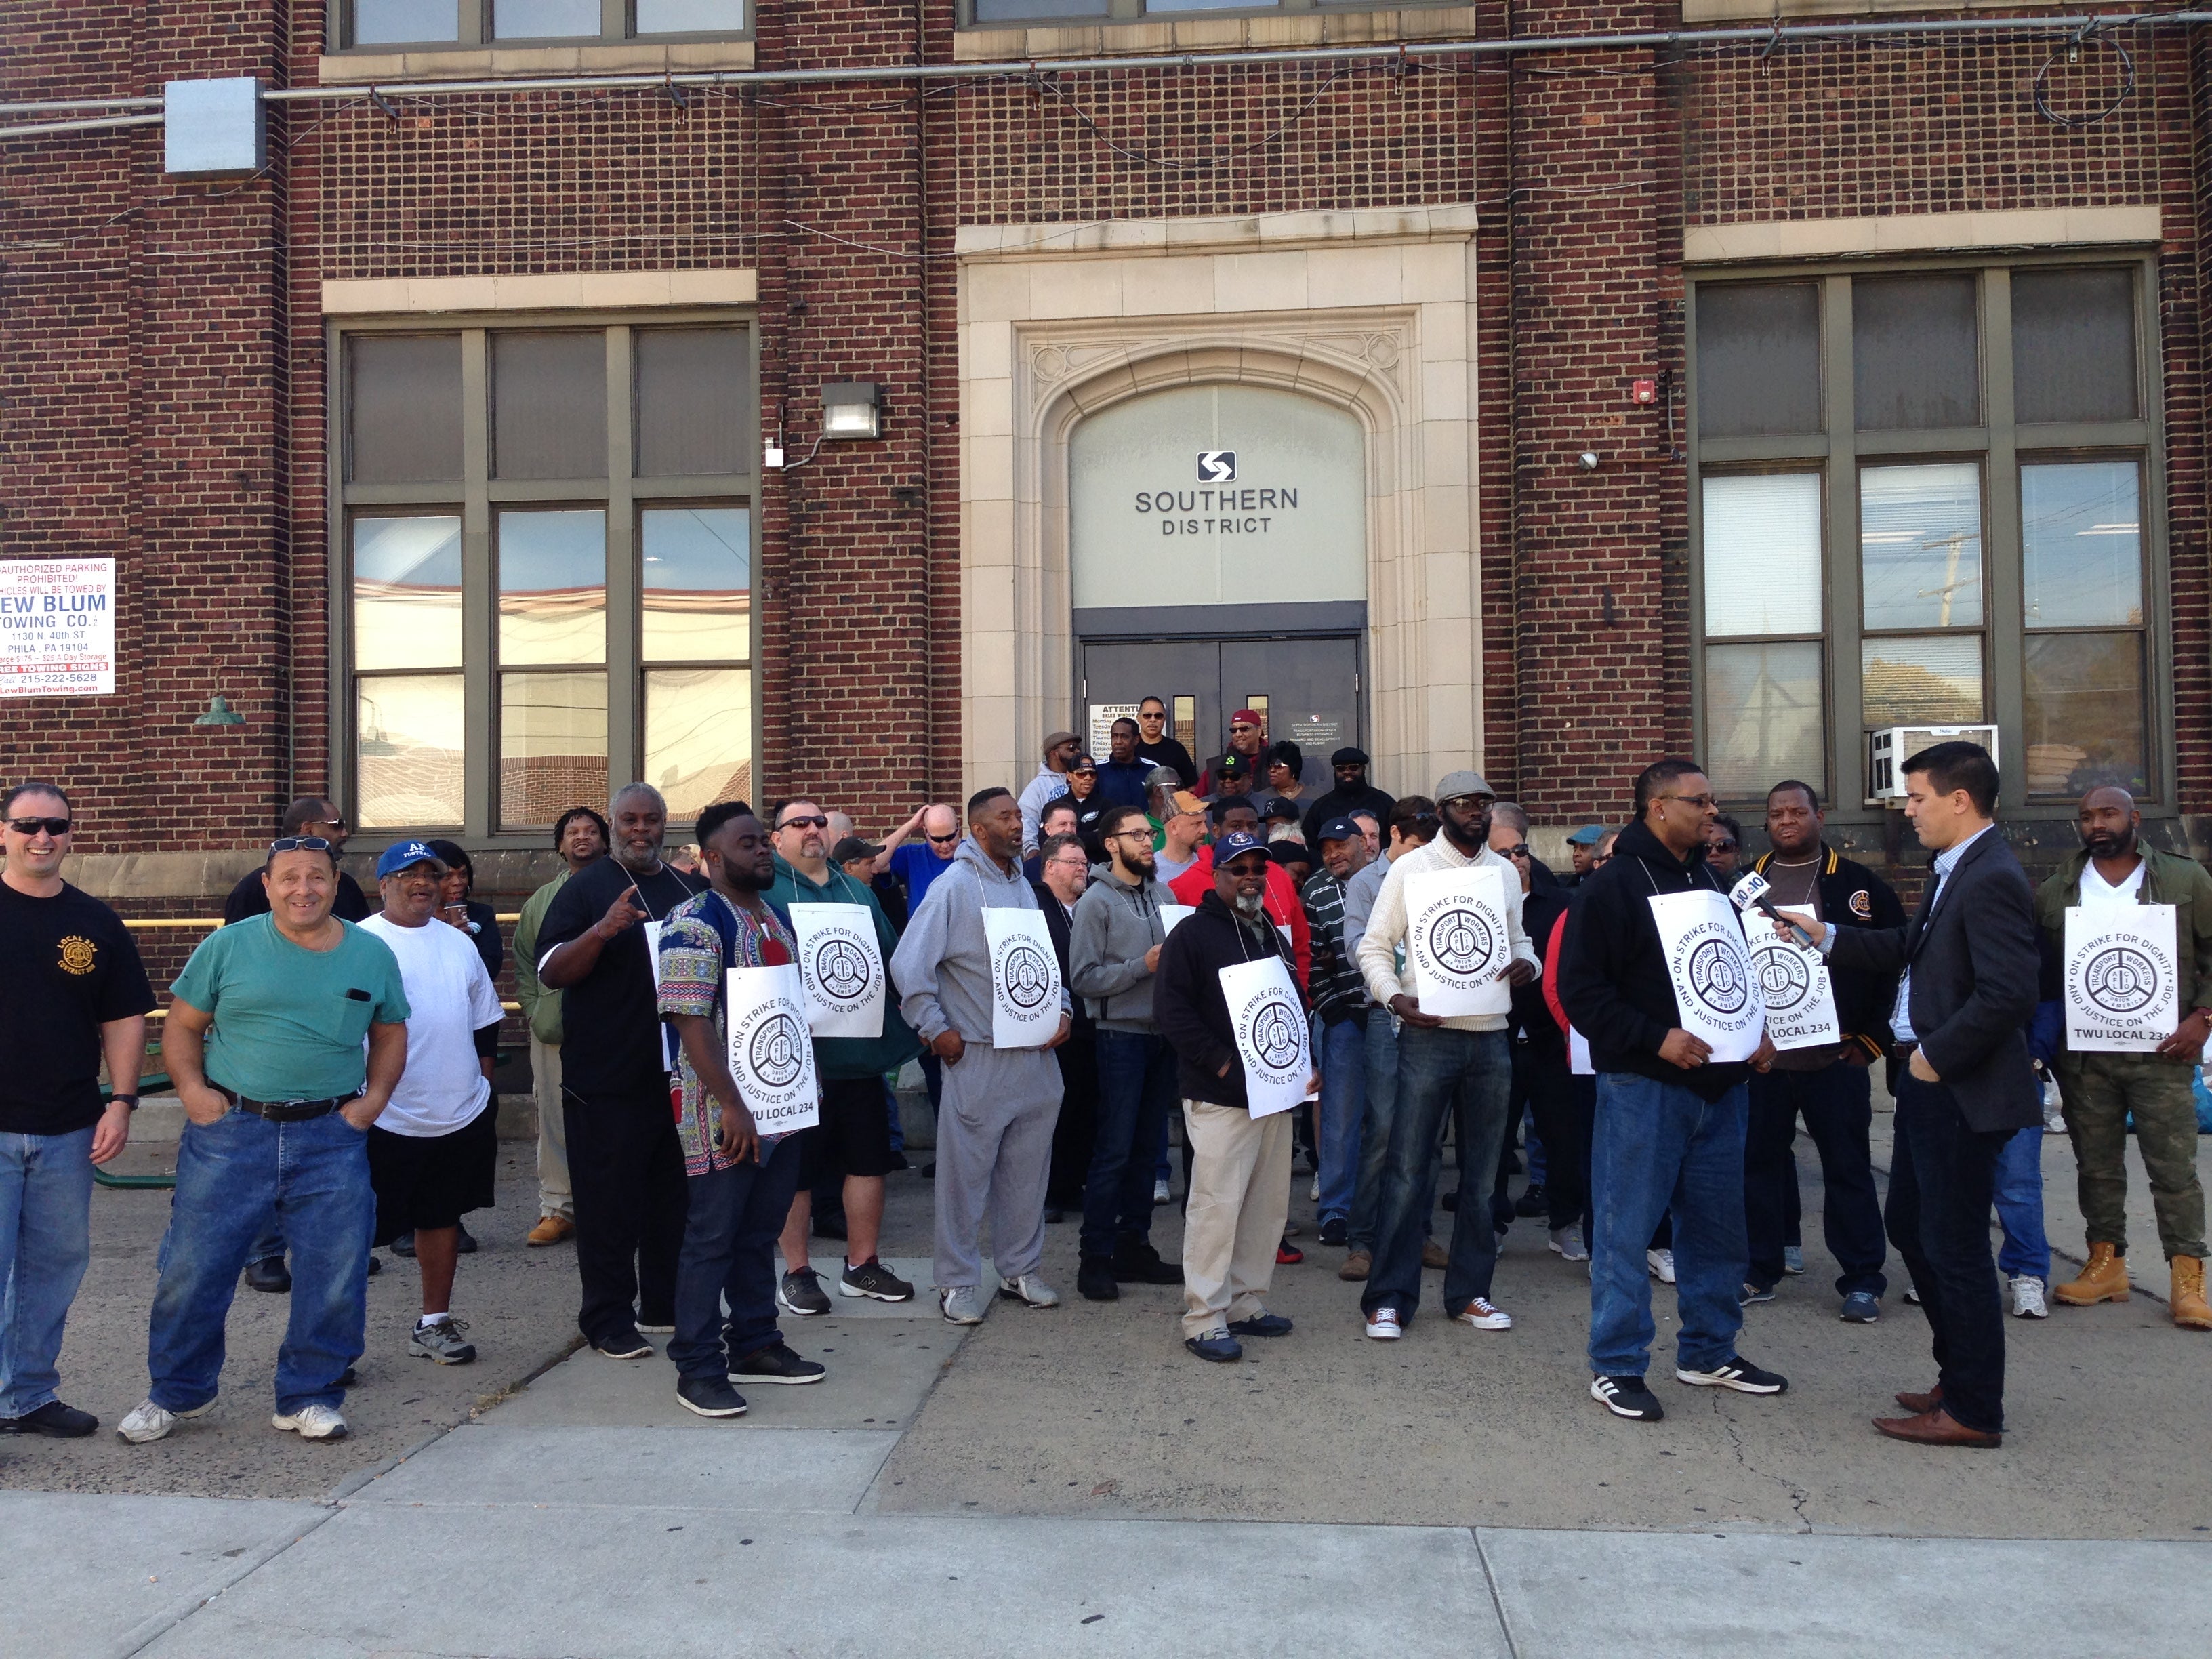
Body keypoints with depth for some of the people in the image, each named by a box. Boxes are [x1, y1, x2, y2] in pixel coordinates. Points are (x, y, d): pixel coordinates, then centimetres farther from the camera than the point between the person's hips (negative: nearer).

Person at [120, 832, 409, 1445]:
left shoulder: (372, 955, 5)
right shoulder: (228, 946, 0)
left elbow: (390, 1033, 15)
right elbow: (182, 1025, 6)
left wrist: (375, 1097, 2)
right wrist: (192, 1089, -8)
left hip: (331, 1136, 1)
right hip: (230, 1128, -1)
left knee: (335, 1275, 3)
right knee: (193, 1267, 5)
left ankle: (308, 1398, 21)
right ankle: (176, 1392, 28)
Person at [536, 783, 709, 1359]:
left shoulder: (691, 892, 15)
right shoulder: (587, 889, -2)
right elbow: (551, 972, -11)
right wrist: (601, 932, -27)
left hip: (681, 1070, 6)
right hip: (609, 1076, -6)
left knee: (675, 1197, 13)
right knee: (610, 1202, 0)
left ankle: (666, 1304, 26)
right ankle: (609, 1319, 9)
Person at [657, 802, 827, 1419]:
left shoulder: (778, 915, 13)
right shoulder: (695, 922, -13)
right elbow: (691, 1020, -19)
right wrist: (731, 1105, -23)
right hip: (725, 1113, -8)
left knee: (761, 1233, 16)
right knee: (712, 1238, 1)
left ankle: (755, 1344, 28)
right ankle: (697, 1368, 11)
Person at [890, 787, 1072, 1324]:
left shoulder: (1024, 886, 13)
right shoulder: (954, 886, -9)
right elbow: (908, 965, -13)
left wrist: (1062, 1010, 4)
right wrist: (936, 1030, -12)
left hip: (1035, 1054, 6)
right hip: (978, 1058, -6)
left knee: (1028, 1169, 13)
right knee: (965, 1172, 1)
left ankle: (1020, 1268, 26)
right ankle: (958, 1281, 13)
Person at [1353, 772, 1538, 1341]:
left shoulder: (1506, 871, 12)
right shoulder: (1411, 868, -1)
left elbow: (1519, 938, 20)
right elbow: (1374, 946, 0)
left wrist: (1528, 963, -4)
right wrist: (1395, 998, -16)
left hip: (1491, 1037, 5)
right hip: (1428, 1035, -4)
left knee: (1481, 1171, 11)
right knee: (1408, 1170, -4)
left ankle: (1469, 1292, 23)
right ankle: (1389, 1297, 5)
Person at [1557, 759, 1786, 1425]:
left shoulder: (1708, 882, 15)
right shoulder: (1613, 884, -9)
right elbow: (1580, 989, -14)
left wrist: (1753, 1032, 6)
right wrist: (1656, 1039, -21)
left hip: (1718, 1081, 8)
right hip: (1643, 1086, -7)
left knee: (1717, 1222, 14)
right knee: (1626, 1227, -2)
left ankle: (1709, 1351, 29)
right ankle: (1616, 1367, 8)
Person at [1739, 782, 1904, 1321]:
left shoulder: (1860, 886, 1)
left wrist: (1872, 1039, -3)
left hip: (1836, 1056, -2)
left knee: (1848, 1168, 4)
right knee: (1760, 1162, 9)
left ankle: (1862, 1280, 14)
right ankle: (1759, 1270, 22)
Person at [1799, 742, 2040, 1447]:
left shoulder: (1991, 880, -20)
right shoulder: (1955, 872, 11)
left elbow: (2008, 994, -27)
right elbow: (1912, 947, 20)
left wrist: (1938, 1055, -19)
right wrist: (1825, 936, 13)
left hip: (1962, 1092, -10)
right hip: (1929, 1081, 10)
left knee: (1954, 1246, 1)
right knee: (1911, 1228, 19)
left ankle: (1973, 1411, 15)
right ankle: (1960, 1376, 33)